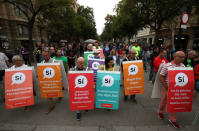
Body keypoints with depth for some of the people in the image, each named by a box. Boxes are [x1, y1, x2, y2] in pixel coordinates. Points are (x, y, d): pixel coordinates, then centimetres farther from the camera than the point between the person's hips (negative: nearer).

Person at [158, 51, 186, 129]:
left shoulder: (183, 66, 1)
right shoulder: (167, 66, -17)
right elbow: (161, 77, -15)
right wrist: (166, 86, -14)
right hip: (167, 87, -4)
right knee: (164, 101, 13)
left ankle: (172, 119, 29)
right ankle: (160, 112, 40)